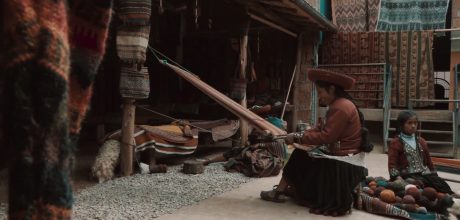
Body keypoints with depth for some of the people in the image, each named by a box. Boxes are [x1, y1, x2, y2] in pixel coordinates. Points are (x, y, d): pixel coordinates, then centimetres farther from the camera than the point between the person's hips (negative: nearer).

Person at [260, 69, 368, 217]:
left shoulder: (341, 107, -22)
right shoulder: (339, 104, 12)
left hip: (343, 164, -10)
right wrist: (300, 135, -1)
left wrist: (298, 138, -18)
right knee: (302, 153, 9)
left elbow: (326, 136, -26)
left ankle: (280, 192, 8)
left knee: (299, 157, -3)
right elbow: (323, 128, 11)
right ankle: (293, 189, 10)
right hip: (340, 155, 10)